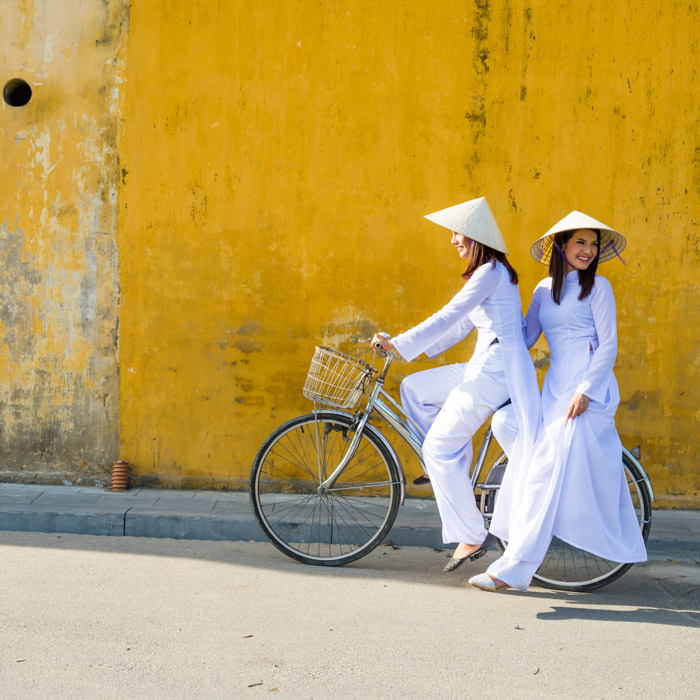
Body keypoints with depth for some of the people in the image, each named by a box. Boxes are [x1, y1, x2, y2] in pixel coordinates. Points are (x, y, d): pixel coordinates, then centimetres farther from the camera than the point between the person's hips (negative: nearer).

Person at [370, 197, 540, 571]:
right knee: (414, 388, 12)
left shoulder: (490, 272, -14)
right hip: (486, 366, 10)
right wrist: (414, 347, 16)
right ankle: (456, 475, 14)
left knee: (439, 449, -7)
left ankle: (471, 537, 1)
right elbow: (460, 324, 20)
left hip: (494, 370, -10)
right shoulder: (491, 272, 18)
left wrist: (396, 344, -17)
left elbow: (447, 318, -20)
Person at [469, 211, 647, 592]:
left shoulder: (597, 286, -1)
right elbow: (525, 338, 15)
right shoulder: (544, 289, 15)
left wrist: (585, 390, -16)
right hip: (554, 386, 7)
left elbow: (608, 346, -7)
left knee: (549, 474, -12)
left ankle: (515, 569, -11)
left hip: (589, 388, -7)